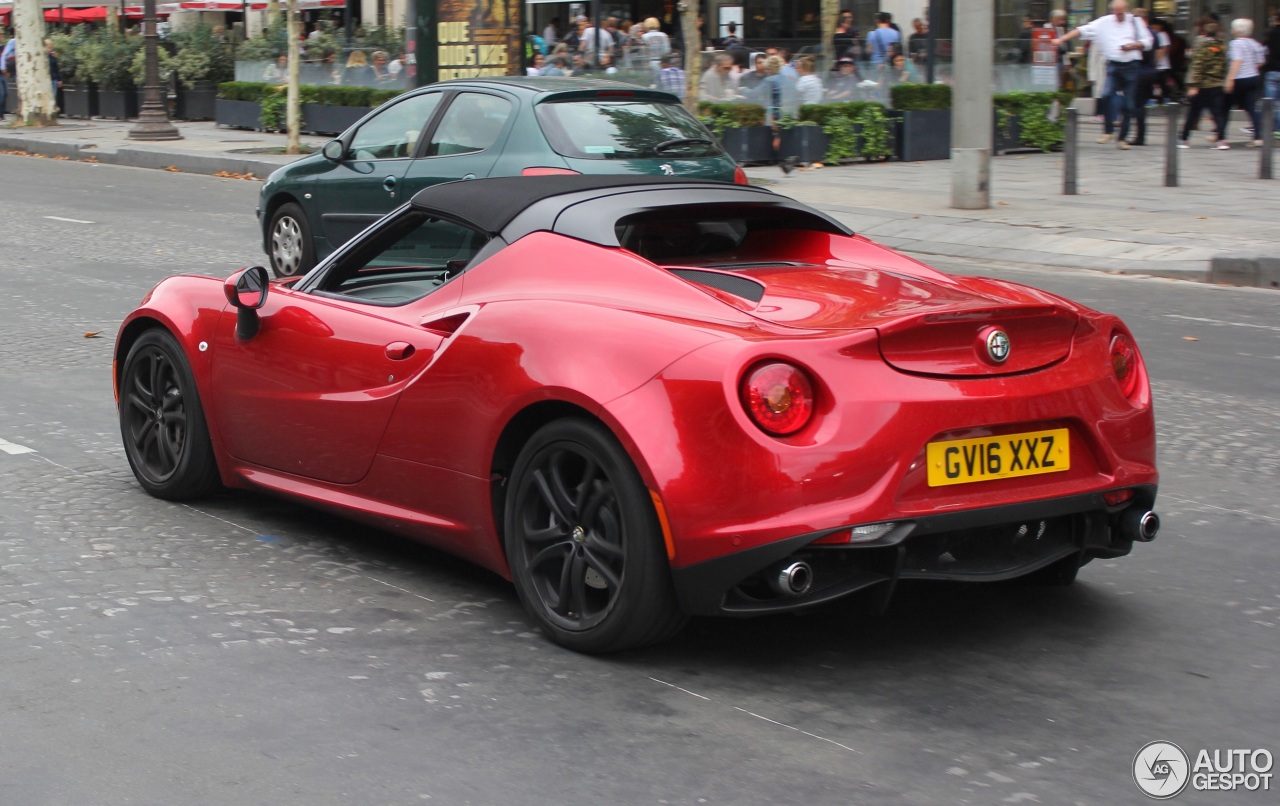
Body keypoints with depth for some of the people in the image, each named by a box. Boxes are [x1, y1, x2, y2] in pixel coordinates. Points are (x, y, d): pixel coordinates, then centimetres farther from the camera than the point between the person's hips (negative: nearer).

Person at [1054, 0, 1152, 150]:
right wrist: (1060, 40, -8)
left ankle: (1123, 138, 12)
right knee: (1108, 94, -23)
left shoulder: (1136, 22, 7)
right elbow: (1082, 30, 0)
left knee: (1129, 104, 2)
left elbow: (1147, 42, 9)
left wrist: (1132, 46, -10)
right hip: (1114, 65, 0)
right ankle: (1108, 131, -12)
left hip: (1132, 66, 0)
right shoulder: (1104, 22, 6)